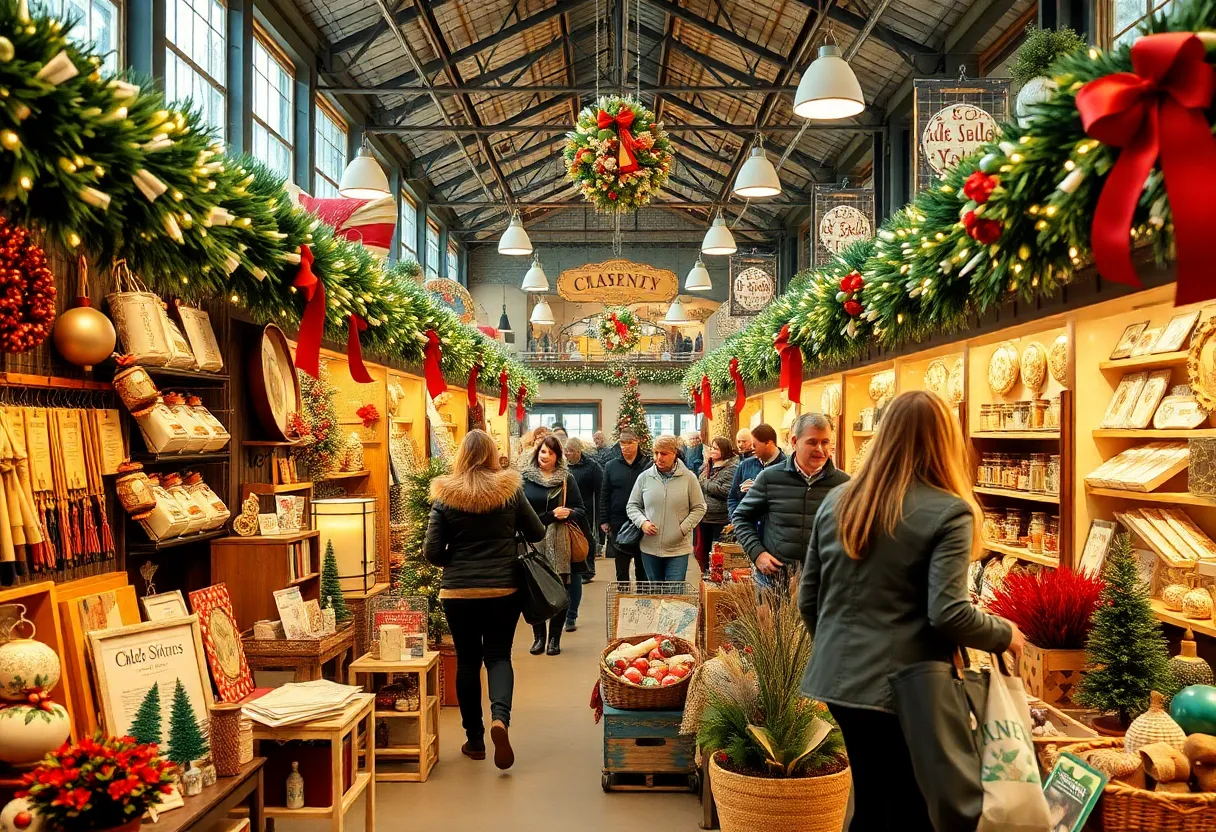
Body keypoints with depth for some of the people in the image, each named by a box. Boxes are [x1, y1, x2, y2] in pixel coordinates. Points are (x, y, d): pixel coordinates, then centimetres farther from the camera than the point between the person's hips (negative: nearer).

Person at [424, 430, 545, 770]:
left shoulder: (444, 496, -6)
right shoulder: (510, 490, -5)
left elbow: (432, 552, -5)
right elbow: (538, 534, 4)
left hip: (457, 591, 0)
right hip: (502, 589, 0)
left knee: (467, 661, 12)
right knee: (498, 656, 10)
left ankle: (474, 739, 18)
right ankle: (500, 716, -16)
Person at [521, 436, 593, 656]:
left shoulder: (566, 478, 4)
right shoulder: (525, 478, 4)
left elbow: (580, 510, 4)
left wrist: (568, 513, -16)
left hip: (560, 546, 0)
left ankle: (555, 637, 14)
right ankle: (539, 636, 16)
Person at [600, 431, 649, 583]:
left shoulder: (648, 465, -4)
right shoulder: (611, 466, 3)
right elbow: (604, 495, 5)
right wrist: (604, 521, 0)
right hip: (619, 524, 1)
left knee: (642, 568, 11)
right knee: (621, 568, 7)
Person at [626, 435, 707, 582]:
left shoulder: (689, 478, -3)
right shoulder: (644, 477, 2)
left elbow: (699, 508, 3)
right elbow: (632, 506, 10)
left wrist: (684, 528, -9)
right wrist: (642, 522, -8)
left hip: (678, 548, -2)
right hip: (650, 547, 2)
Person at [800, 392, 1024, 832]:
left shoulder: (837, 501, 6)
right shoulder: (949, 512, -11)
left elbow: (808, 599, 10)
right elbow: (948, 614, -18)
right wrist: (1005, 634, 0)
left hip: (839, 679, 6)